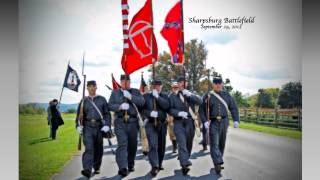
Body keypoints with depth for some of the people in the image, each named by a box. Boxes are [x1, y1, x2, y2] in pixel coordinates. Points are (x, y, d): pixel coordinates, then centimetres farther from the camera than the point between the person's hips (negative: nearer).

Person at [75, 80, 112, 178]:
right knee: (89, 147, -16)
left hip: (99, 127, 1)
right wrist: (78, 126, -4)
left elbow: (107, 114, 6)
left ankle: (97, 168, 26)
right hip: (87, 127, -1)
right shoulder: (84, 101, 11)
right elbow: (79, 115, 11)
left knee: (98, 149, 8)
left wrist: (107, 125, -7)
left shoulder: (102, 99, 10)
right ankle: (87, 170, -25)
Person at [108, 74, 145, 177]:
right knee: (122, 144, -14)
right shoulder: (115, 92, 14)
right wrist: (120, 106, -14)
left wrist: (130, 97, -12)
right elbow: (110, 105, 4)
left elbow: (142, 102, -2)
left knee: (132, 145, 8)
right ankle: (122, 168, -20)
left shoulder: (136, 92, 14)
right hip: (120, 122, -2)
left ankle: (131, 165, 25)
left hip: (133, 122, 2)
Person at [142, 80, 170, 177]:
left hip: (162, 124, 3)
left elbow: (166, 106, -10)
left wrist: (157, 97, -15)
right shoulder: (146, 96, 5)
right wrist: (150, 113, -17)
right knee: (153, 145, -15)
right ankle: (154, 166, -18)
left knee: (161, 146, 10)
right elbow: (141, 109, -1)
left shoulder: (164, 96, 9)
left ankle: (159, 164, 26)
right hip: (150, 124, -3)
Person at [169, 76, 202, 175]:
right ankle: (185, 164, -23)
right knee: (182, 144, -15)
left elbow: (199, 101, -6)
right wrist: (179, 113, -18)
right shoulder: (173, 96, 7)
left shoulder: (191, 94, 12)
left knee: (189, 144, 9)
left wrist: (189, 94, -19)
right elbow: (170, 109, -1)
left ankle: (185, 162, 27)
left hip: (190, 122, 3)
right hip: (178, 122, -3)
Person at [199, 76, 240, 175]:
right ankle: (218, 163, -17)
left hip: (224, 122, 3)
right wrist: (205, 121, -16)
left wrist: (236, 120, -3)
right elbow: (202, 110, -4)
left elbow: (233, 108, 8)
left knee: (222, 143, 10)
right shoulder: (207, 96, 1)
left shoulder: (227, 95, 9)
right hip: (213, 123, -3)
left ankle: (218, 161, 23)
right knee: (214, 143, -11)